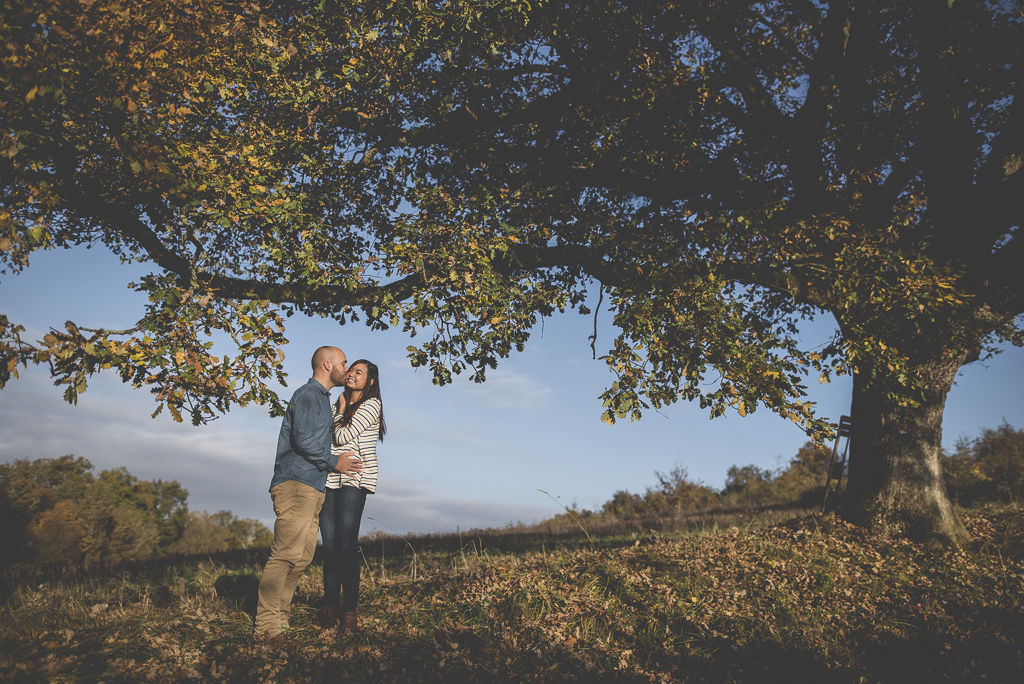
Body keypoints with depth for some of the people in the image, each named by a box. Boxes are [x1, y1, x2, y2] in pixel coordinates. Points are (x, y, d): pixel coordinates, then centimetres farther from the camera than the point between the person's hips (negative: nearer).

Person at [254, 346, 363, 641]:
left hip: (313, 487, 10)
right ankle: (267, 623, -8)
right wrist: (333, 462, -9)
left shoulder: (323, 398, 25)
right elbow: (302, 439, -17)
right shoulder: (308, 394, -6)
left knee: (303, 556, 7)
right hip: (296, 484, -10)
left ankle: (280, 614, 13)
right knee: (287, 553, -12)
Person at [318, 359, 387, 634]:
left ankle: (349, 612, -7)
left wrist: (340, 413, 6)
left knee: (347, 546, -10)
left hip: (353, 480, -6)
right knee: (329, 546, 4)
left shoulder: (371, 404, 0)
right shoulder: (338, 404, 22)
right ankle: (330, 606, 10)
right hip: (329, 480, 6)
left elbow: (342, 436, -8)